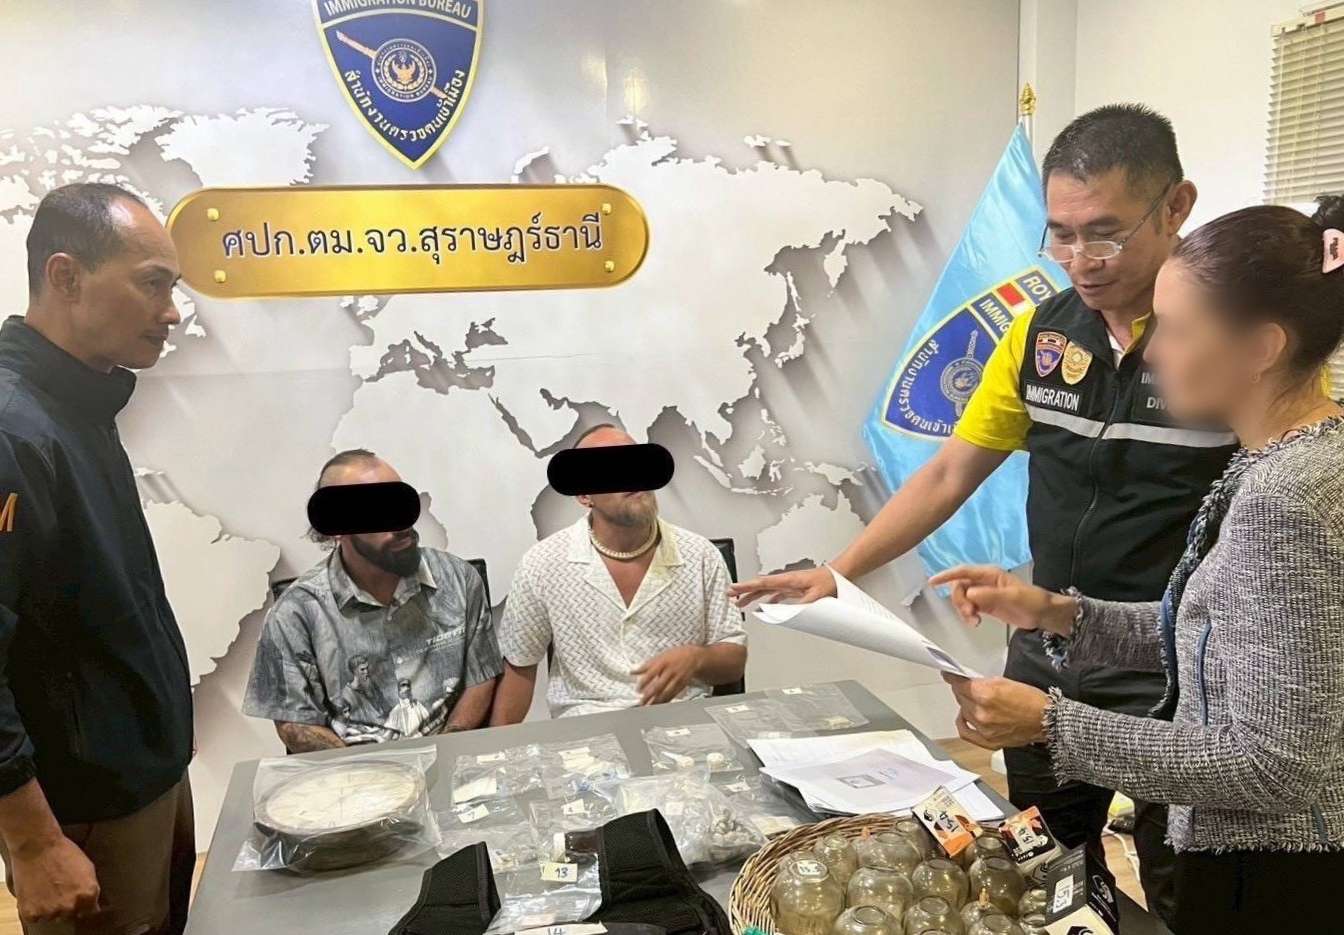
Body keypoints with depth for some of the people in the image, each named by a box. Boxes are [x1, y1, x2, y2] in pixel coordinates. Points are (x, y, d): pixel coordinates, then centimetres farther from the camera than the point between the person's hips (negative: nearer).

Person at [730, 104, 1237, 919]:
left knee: (1179, 902, 13)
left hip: (1177, 685, -4)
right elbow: (948, 476, 4)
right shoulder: (1040, 331, 0)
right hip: (1046, 664, 5)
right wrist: (839, 572, -5)